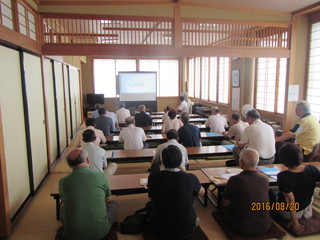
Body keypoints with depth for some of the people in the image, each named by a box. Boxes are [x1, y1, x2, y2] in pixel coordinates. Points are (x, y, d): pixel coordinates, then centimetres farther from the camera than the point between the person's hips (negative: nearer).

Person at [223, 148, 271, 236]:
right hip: (264, 228, 4)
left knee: (226, 207, 20)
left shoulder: (234, 180, -22)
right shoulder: (265, 180, -10)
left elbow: (226, 203, -8)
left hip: (242, 229, -4)